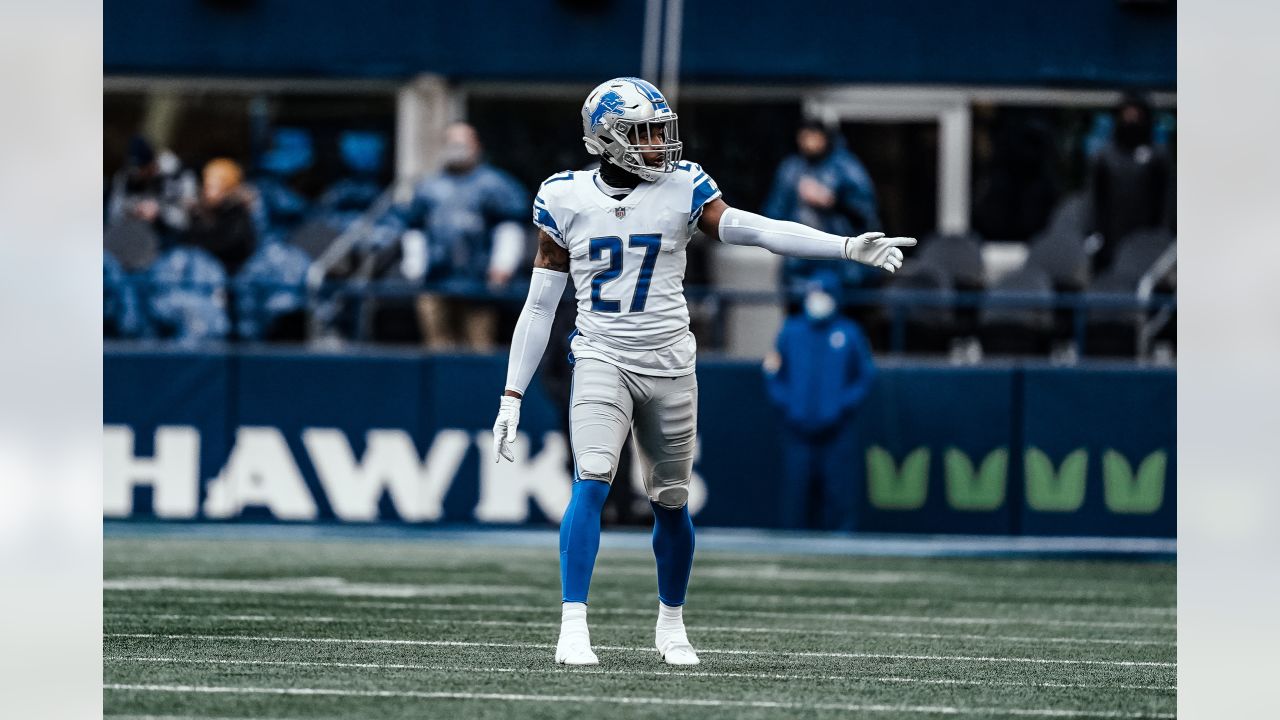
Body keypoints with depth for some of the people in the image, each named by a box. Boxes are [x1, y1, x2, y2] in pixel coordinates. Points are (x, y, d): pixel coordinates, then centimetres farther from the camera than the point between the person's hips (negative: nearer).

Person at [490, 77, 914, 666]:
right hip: (601, 358, -1)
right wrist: (512, 397, 3)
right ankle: (573, 627, -20)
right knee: (591, 482, -20)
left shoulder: (681, 190, -2)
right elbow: (539, 305, 5)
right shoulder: (566, 199, -1)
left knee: (671, 502, 10)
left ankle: (671, 622, 31)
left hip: (668, 364, 1)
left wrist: (849, 248, -27)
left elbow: (757, 231, -14)